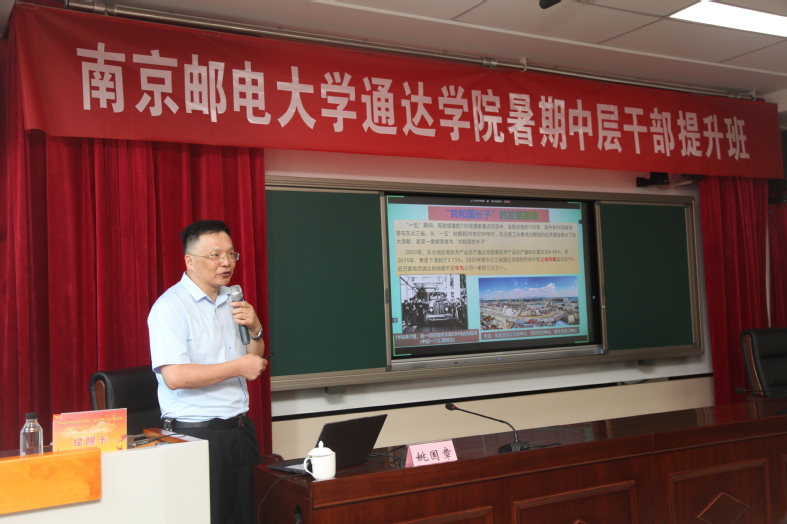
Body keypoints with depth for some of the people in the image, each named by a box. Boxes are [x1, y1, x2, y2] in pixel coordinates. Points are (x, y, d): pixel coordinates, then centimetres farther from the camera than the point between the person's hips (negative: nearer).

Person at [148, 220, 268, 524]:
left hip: (240, 429, 7)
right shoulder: (171, 306, -12)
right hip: (196, 434, -7)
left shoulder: (232, 300, 12)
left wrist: (254, 329, -3)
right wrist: (238, 367, -15)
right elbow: (175, 376, -23)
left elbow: (254, 364, 17)